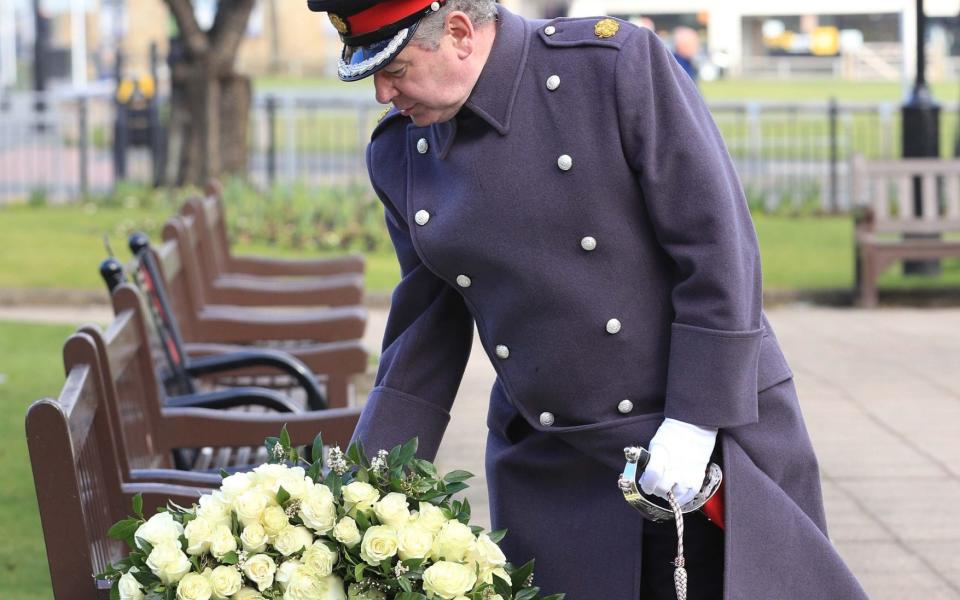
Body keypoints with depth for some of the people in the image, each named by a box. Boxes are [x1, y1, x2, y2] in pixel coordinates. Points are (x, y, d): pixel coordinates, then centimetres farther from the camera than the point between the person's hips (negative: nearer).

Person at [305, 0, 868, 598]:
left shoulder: (619, 62, -13)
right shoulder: (399, 152, 3)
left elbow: (721, 249, -14)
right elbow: (425, 330, 10)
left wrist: (695, 421, -17)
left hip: (712, 429, -4)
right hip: (551, 469, 4)